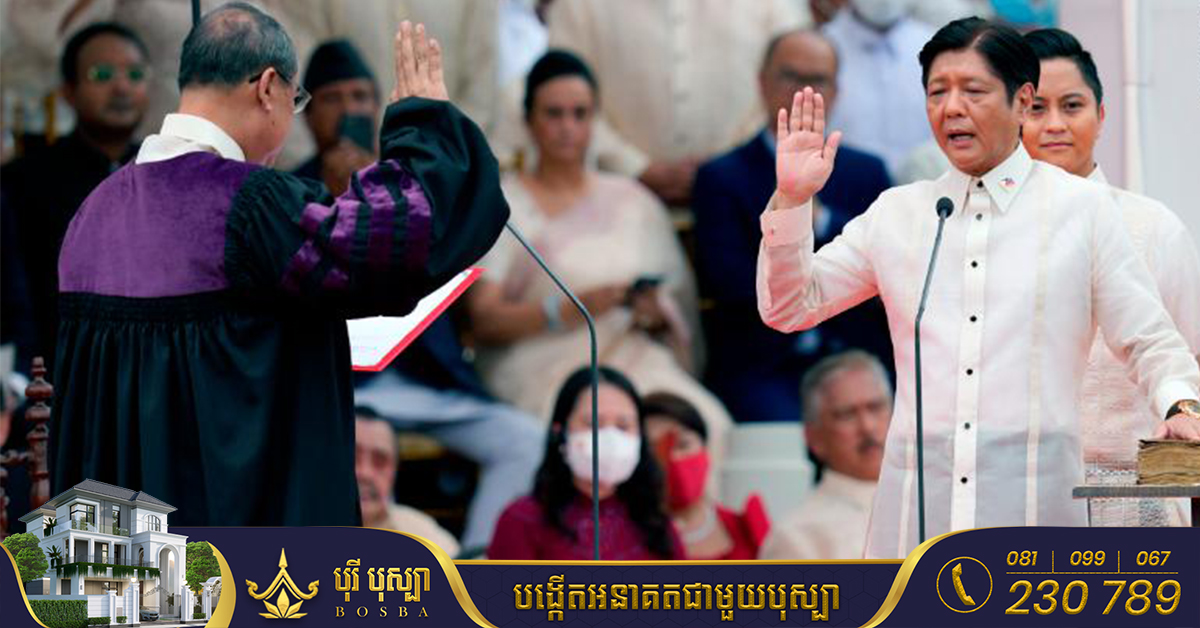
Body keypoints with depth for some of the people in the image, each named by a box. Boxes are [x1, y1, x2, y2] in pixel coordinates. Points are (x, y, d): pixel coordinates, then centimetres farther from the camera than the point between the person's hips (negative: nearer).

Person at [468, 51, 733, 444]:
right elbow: (485, 322, -2)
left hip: (635, 362, 3)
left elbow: (678, 314, 18)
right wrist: (577, 307, -15)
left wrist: (654, 315, -6)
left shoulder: (632, 201, 20)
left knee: (704, 423, -30)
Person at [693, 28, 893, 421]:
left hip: (855, 361, 3)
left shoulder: (867, 172, 17)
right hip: (759, 369, -3)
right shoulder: (721, 178, 8)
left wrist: (820, 219, -6)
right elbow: (733, 284, -5)